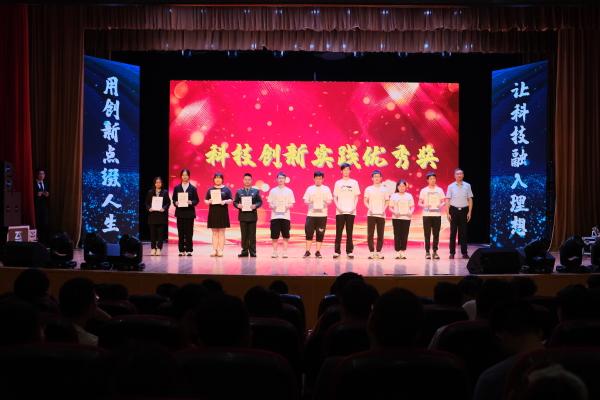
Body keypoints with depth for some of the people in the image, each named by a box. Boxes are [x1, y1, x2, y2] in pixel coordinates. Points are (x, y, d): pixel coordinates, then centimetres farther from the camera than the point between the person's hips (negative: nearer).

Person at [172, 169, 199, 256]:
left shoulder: (193, 188, 4)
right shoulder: (177, 188, 9)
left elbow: (196, 200, 2)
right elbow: (174, 199, 9)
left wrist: (191, 202, -18)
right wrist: (175, 203, -12)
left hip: (189, 212, -1)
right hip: (180, 212, 2)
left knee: (189, 232, -1)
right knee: (180, 232, 2)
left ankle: (189, 250, 3)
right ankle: (181, 250, 7)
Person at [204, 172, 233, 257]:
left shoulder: (226, 189, 5)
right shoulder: (210, 189, 12)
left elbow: (231, 200, 1)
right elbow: (205, 200, 9)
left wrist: (225, 201, -18)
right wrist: (208, 202, -13)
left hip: (223, 213, -2)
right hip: (213, 213, 2)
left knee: (221, 232, -2)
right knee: (214, 232, 3)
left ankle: (221, 251, 0)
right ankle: (215, 250, 4)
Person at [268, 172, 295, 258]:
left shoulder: (289, 191, 7)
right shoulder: (273, 191, 9)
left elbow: (292, 204, 7)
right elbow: (270, 203, 9)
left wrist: (288, 206, -14)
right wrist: (272, 206, -12)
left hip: (285, 216, 0)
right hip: (275, 216, 0)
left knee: (286, 236, -2)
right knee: (274, 235, 0)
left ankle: (285, 252, 3)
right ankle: (275, 252, 8)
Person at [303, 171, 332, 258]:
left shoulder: (326, 189, 8)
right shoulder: (310, 189, 9)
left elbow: (330, 201, 5)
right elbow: (305, 201, 7)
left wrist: (326, 202, -17)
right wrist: (310, 202, -15)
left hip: (322, 215, 0)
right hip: (311, 214, 0)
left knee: (320, 234, 0)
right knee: (309, 232, -3)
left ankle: (318, 252, 7)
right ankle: (307, 251, 3)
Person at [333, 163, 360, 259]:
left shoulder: (354, 183, 9)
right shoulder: (338, 183, 9)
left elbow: (356, 197, 9)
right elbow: (335, 197, 8)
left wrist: (354, 207, -6)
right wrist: (338, 207, -8)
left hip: (351, 211, 0)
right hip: (340, 211, 0)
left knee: (349, 232, 2)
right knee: (339, 232, -1)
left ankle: (349, 251, 5)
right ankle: (337, 251, 3)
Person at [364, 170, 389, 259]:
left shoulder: (384, 189, 9)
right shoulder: (368, 189, 7)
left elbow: (387, 201, 11)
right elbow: (365, 201, 7)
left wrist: (384, 209, -6)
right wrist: (369, 208, -10)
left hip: (381, 215, 1)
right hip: (371, 215, -1)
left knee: (381, 234, 1)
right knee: (370, 234, -4)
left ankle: (379, 252, 8)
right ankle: (371, 252, 1)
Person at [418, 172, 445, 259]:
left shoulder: (439, 190, 11)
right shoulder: (424, 190, 6)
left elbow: (443, 201, 11)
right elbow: (419, 203, 4)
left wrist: (441, 205, -12)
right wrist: (424, 205, -17)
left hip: (437, 215, 1)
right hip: (427, 215, -1)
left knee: (436, 234, 1)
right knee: (427, 234, -1)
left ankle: (435, 252, 9)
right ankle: (427, 252, 4)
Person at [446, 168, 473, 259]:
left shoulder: (467, 186, 3)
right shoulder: (451, 186, 2)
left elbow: (470, 199, 5)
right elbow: (448, 200, 2)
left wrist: (469, 212, -1)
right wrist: (447, 213, -4)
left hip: (464, 210, 1)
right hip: (454, 210, 0)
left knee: (463, 232, 4)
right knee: (453, 232, 2)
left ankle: (464, 252, 10)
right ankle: (452, 252, 6)